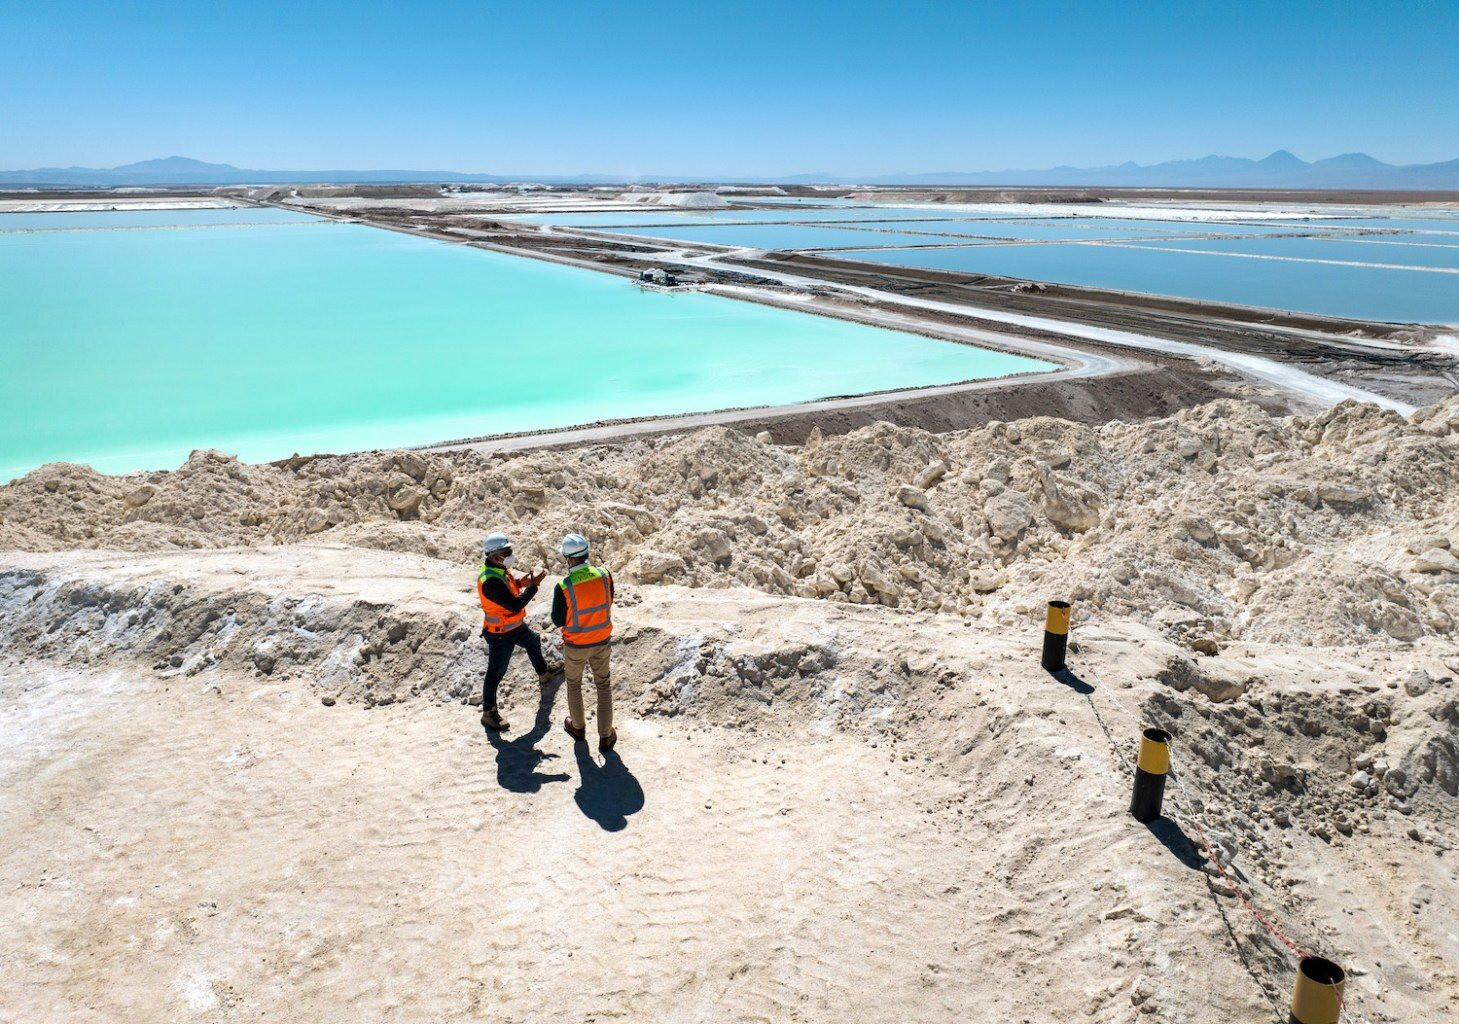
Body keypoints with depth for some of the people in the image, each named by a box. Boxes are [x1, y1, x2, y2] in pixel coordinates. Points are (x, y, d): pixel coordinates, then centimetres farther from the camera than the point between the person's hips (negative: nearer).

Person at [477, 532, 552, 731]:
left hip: (516, 625, 10)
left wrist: (520, 582, -7)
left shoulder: (499, 568, -7)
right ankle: (488, 713, 21)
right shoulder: (490, 581, -36)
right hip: (500, 634, -10)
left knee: (534, 642, 31)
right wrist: (533, 585, -31)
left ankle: (544, 675, 59)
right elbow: (515, 606, -36)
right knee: (496, 673, 5)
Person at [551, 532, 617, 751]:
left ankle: (578, 727, 43)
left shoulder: (563, 587, -26)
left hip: (575, 646, -2)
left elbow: (558, 621, -13)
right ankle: (606, 736, 25)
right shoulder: (604, 575, -16)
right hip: (602, 642, 2)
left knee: (573, 684, 24)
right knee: (603, 686, 19)